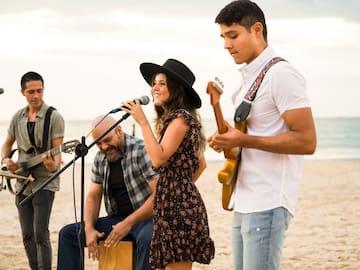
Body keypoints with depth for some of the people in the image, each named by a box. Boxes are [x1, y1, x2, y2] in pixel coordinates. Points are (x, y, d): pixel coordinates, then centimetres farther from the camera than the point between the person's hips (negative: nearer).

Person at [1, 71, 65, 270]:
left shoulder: (54, 117, -8)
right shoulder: (18, 117, 9)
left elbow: (57, 151, -13)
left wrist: (54, 166, -34)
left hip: (44, 182, -6)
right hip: (22, 182, 6)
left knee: (40, 234, -12)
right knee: (27, 236, 9)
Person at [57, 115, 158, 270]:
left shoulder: (142, 151, -14)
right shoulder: (100, 159, 8)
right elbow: (93, 197, 11)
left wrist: (129, 223, -22)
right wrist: (89, 229, -8)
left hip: (147, 217, -7)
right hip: (118, 219, 7)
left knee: (147, 238, -41)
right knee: (67, 233, -4)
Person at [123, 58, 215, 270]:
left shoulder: (180, 118, -10)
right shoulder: (173, 119, 20)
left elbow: (158, 158, -21)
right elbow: (201, 164, 26)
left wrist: (143, 122, -17)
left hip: (179, 206, -11)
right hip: (173, 203, 11)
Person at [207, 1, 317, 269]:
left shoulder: (281, 74, -12)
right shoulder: (250, 77, 17)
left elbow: (306, 141, -18)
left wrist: (243, 140, -19)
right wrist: (228, 138, 5)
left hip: (267, 205, -9)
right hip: (244, 204, 9)